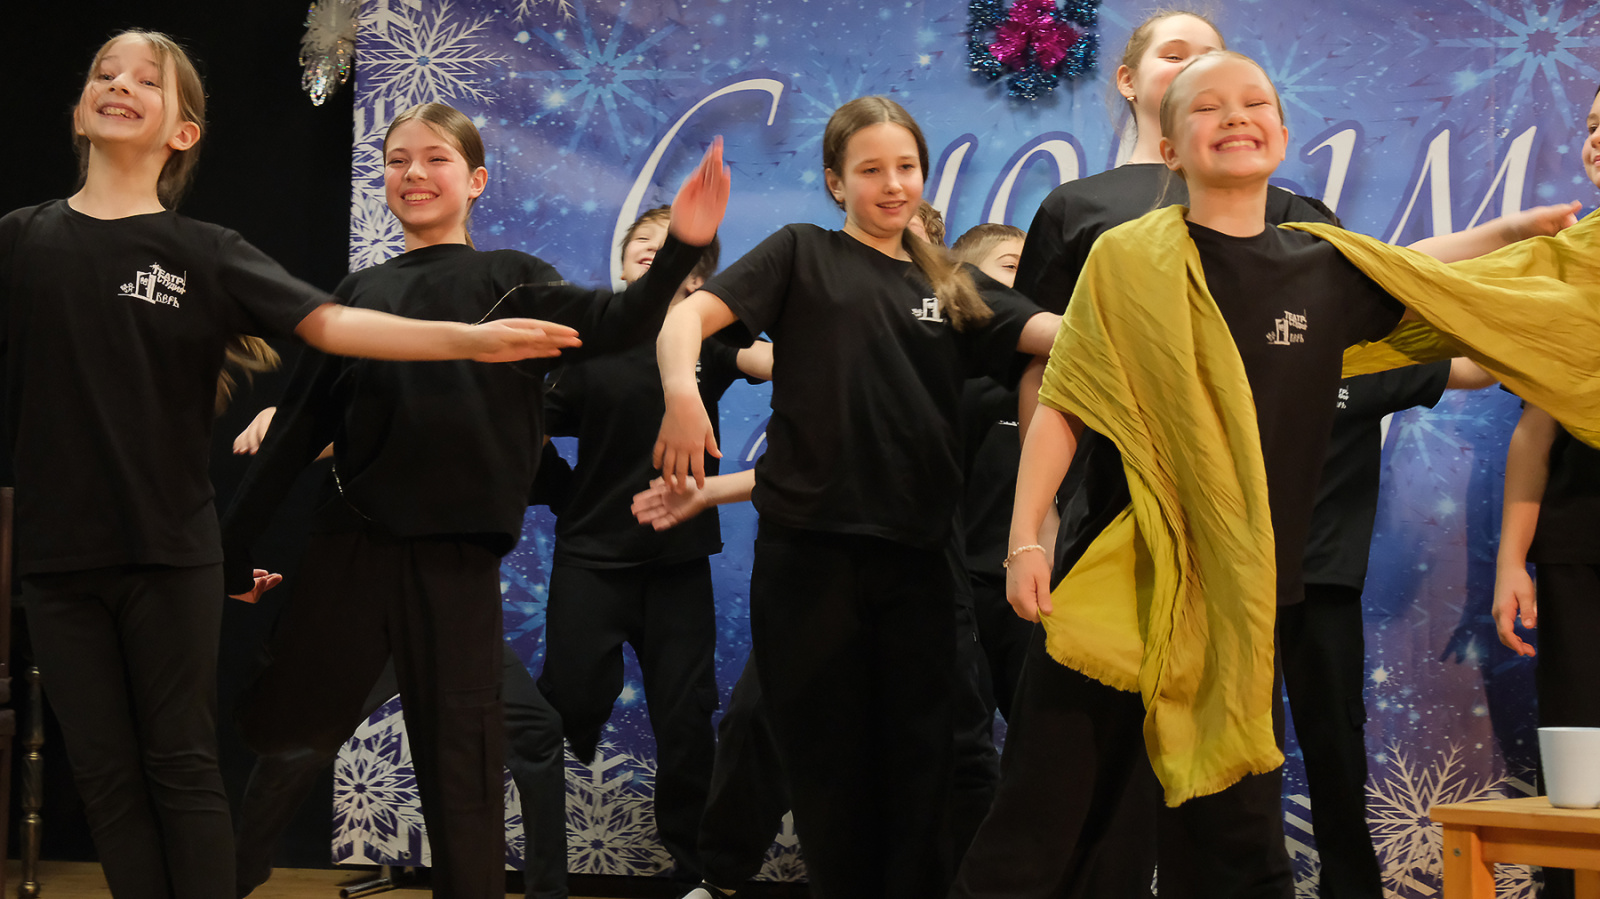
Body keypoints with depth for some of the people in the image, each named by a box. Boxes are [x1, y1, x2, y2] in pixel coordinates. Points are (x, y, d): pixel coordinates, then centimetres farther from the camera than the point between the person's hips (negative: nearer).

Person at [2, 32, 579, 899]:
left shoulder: (206, 254, 0)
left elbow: (330, 323, -9)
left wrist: (469, 339, -19)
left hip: (170, 555, -1)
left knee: (182, 769, 5)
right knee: (106, 777, 8)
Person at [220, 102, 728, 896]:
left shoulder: (506, 278, 7)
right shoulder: (359, 291, 14)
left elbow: (612, 325, -11)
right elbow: (300, 425, 14)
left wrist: (680, 249, -28)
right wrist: (233, 543, 12)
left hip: (457, 556, -2)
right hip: (350, 544, 2)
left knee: (462, 763, 2)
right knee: (282, 733, 4)